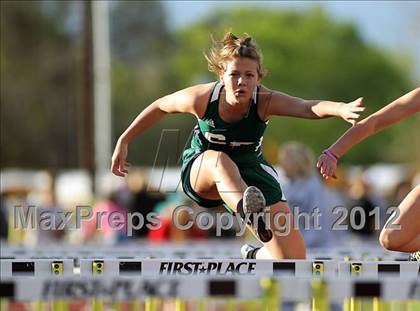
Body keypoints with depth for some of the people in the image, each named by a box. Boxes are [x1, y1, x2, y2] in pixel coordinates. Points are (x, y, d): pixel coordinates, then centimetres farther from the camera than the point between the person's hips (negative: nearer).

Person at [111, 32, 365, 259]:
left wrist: (341, 109, -69)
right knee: (220, 160, -42)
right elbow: (160, 107, -3)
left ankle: (256, 258, 28)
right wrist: (123, 142, 2)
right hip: (200, 172, -1)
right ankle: (252, 213, -73)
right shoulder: (202, 98, -24)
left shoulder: (266, 102, -27)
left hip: (250, 171, 1)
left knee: (293, 258, -10)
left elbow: (308, 107, -48)